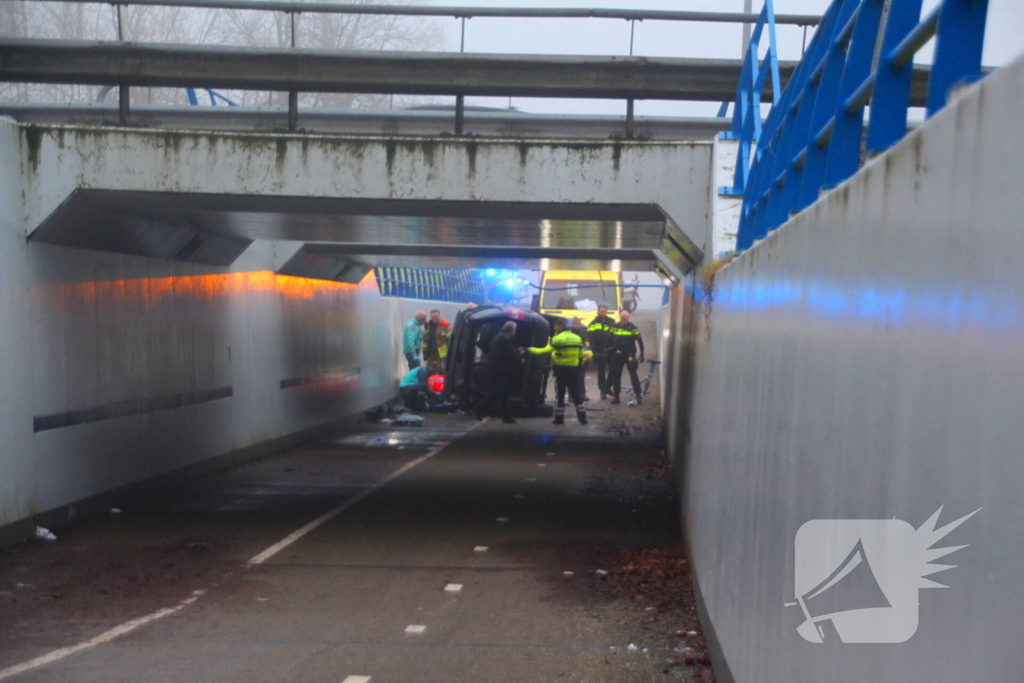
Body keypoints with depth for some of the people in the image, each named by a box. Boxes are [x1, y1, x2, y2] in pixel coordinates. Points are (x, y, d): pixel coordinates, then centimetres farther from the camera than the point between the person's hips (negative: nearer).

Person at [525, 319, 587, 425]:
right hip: (574, 370, 4)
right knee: (576, 394, 12)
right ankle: (582, 417, 9)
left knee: (560, 395, 5)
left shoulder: (558, 339, -11)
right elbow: (581, 357, 10)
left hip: (561, 370, -4)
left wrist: (529, 350, -11)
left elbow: (545, 351, -15)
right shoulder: (577, 339, 7)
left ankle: (559, 418, 7)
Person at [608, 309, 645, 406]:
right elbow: (610, 340, 10)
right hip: (617, 355, 4)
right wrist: (613, 350, 4)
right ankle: (616, 397, 15)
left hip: (629, 354, -4)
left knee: (633, 375, -11)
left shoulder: (633, 328, -4)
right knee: (615, 375, 6)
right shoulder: (614, 327, 4)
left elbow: (640, 341, -3)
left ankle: (639, 396, -10)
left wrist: (642, 354, -8)